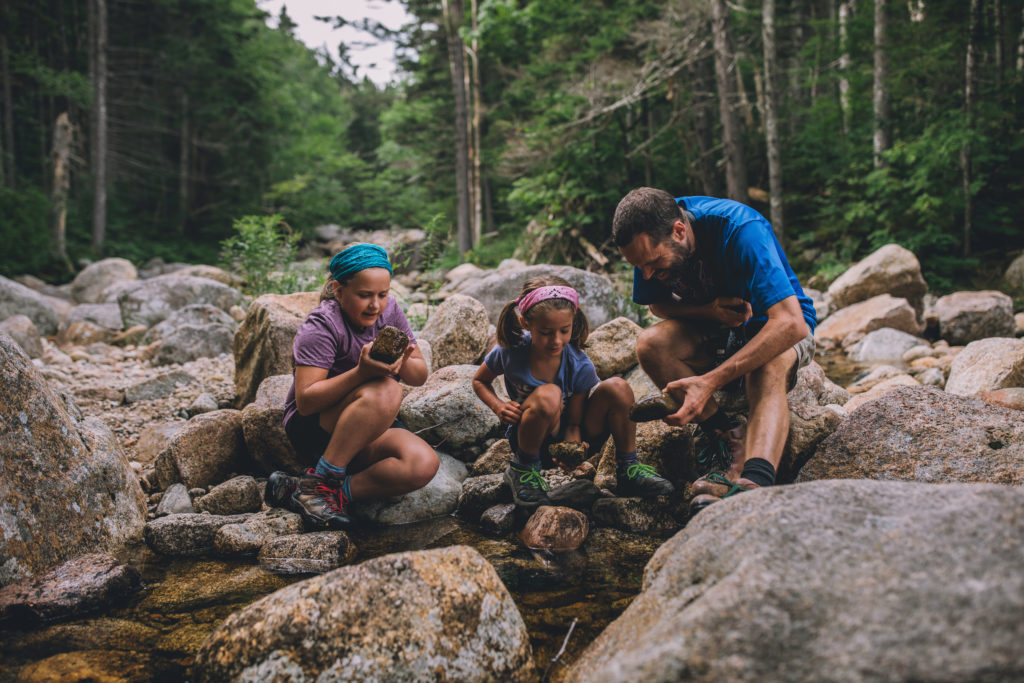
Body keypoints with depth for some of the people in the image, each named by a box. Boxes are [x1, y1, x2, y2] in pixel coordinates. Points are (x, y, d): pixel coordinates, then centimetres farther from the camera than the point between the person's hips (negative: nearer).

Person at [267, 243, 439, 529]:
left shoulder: (389, 311, 0)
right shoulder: (321, 326, -17)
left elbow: (420, 376, 2)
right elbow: (305, 401, -25)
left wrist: (402, 363, -23)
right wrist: (362, 372, -38)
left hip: (370, 434, 6)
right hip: (311, 429, -6)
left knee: (424, 465, -24)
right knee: (385, 390, -34)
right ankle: (319, 481, -23)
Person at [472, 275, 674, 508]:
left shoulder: (580, 366, -18)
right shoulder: (509, 352, -16)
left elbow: (574, 422, -13)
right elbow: (479, 380, 4)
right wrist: (498, 406, -16)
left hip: (573, 438, 2)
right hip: (532, 441, -2)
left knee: (617, 388, -24)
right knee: (548, 395, -37)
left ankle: (628, 469, -5)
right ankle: (523, 469, -12)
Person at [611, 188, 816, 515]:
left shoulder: (742, 230, -33)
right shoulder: (651, 241, -16)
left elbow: (791, 324, -40)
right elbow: (657, 304, 1)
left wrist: (711, 381, -48)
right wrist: (709, 310, -22)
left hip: (771, 325, -5)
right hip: (714, 329, 5)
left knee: (770, 367, -40)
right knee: (650, 344, -25)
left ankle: (755, 482, -60)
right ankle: (729, 438, -26)